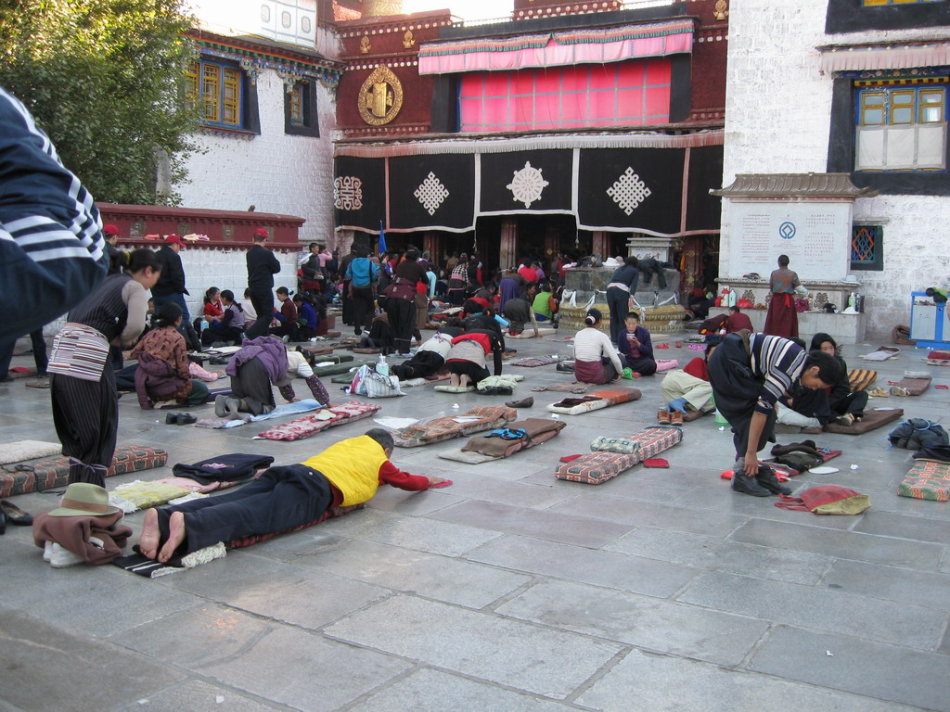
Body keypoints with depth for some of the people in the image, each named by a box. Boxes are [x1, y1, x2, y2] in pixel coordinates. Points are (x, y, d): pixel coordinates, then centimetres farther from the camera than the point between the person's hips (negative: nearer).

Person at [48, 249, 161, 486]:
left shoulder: (107, 281, 26)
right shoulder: (135, 288, 3)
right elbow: (136, 325, -14)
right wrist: (124, 340, 7)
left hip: (63, 347, 7)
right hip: (88, 353, -7)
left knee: (74, 425, 14)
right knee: (101, 423, 2)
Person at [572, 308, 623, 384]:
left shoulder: (578, 334, 3)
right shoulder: (602, 336, -11)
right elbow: (615, 360, -12)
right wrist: (620, 372, 7)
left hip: (579, 375, 6)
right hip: (595, 376, -6)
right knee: (620, 357, 19)